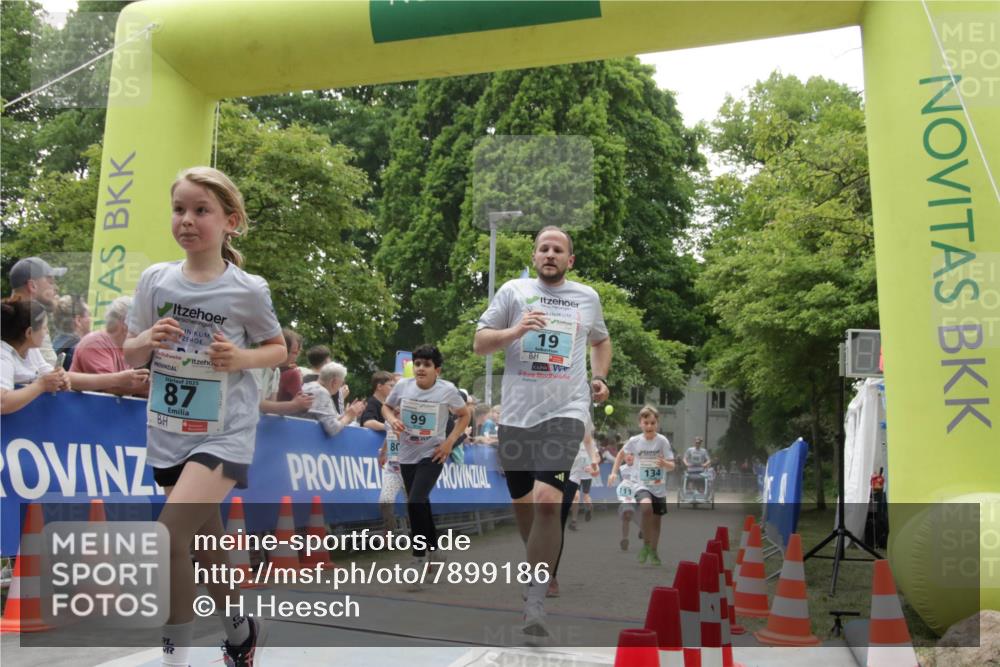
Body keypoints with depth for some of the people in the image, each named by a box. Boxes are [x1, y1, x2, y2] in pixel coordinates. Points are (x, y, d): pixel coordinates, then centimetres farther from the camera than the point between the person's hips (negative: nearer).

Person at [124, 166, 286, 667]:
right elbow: (130, 355, 8)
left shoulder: (248, 290, -9)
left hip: (223, 435, -5)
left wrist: (241, 358, -16)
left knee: (169, 535, -21)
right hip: (169, 433, 5)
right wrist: (149, 340, -14)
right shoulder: (155, 279, 0)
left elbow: (278, 350, 4)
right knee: (206, 546, 16)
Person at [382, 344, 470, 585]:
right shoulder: (402, 385, -7)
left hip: (432, 455, -4)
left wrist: (450, 441, -9)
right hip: (407, 455, 4)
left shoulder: (447, 390, -13)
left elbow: (465, 415, 2)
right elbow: (386, 407, 11)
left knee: (415, 503, -18)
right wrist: (392, 419, -12)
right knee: (420, 505, 16)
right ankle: (433, 550, 36)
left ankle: (419, 558, -4)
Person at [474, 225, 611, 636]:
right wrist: (515, 331, -13)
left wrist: (600, 377, 14)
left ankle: (535, 602, -12)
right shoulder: (513, 290, 6)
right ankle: (539, 566, 40)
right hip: (516, 414, 1)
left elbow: (600, 340, 30)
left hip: (565, 412, -1)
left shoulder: (588, 297, 12)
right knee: (522, 504, 12)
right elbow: (479, 343, 5)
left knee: (547, 500, -19)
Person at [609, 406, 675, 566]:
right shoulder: (634, 441, -8)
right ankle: (646, 544, -12)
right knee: (646, 506, -31)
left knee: (656, 520, 12)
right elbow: (622, 453, 12)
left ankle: (654, 551, 36)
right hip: (643, 486, -1)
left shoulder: (662, 441, -12)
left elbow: (672, 466, -11)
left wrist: (664, 463, -33)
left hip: (659, 488, 1)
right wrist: (614, 472, 6)